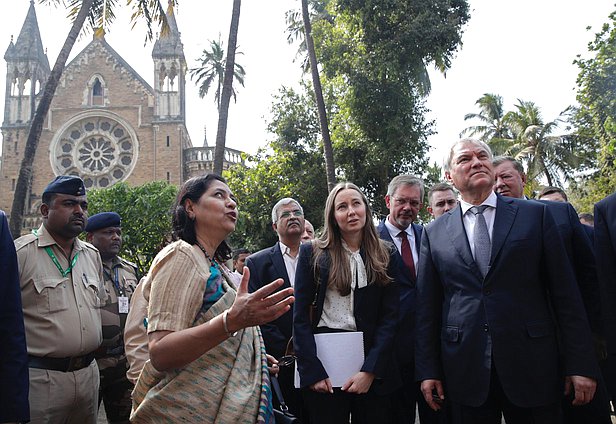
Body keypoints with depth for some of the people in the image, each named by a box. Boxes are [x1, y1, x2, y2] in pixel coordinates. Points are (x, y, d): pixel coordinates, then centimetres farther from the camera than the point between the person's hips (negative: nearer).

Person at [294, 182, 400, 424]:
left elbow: (390, 316, 0)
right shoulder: (312, 253, 0)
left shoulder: (386, 256, 4)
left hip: (372, 359, 1)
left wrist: (370, 370, -10)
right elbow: (300, 315, -2)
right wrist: (313, 371, -10)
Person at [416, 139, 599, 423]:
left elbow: (565, 293, 1)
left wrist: (580, 364, -3)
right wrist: (428, 371, 2)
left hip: (532, 367, 0)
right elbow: (427, 307, 5)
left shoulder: (536, 215, 3)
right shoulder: (434, 233, 4)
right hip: (464, 372, 1)